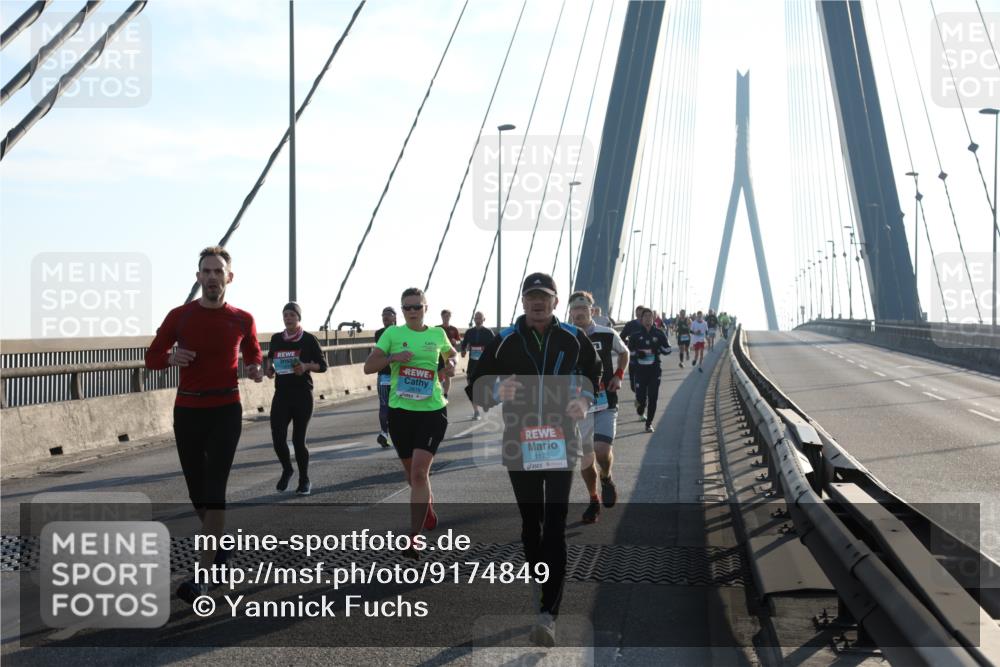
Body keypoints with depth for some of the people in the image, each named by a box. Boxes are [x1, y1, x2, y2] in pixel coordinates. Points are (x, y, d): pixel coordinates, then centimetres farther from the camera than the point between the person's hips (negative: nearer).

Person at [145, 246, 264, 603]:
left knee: (214, 489, -10)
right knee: (196, 488, 10)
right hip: (187, 411, 2)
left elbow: (253, 355, 17)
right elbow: (152, 358, 5)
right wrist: (170, 357, -18)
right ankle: (217, 541, 37)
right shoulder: (179, 316, -2)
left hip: (226, 411, -2)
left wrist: (256, 370, -6)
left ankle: (202, 574, -11)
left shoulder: (242, 320, 0)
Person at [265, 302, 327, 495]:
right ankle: (286, 470, 25)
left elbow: (322, 365, 0)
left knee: (298, 439, -1)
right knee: (277, 438, -5)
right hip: (281, 394, 3)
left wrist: (307, 366, -18)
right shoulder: (276, 339, 6)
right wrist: (269, 368, 1)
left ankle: (304, 481, 18)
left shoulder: (309, 339, -4)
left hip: (302, 395, -3)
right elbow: (270, 358, 23)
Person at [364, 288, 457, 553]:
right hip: (401, 410, 2)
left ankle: (413, 539, -13)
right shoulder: (392, 334, 0)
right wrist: (393, 357, -18)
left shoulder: (437, 334, 5)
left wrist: (451, 364, 4)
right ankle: (428, 502, 48)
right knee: (412, 472, 14)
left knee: (419, 471, -15)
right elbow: (368, 367, -2)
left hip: (432, 410, -1)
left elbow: (451, 353, 26)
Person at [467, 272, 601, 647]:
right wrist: (497, 392, -20)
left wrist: (585, 399, -6)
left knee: (555, 526, -10)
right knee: (531, 523, 12)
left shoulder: (573, 339, 2)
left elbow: (594, 375, 16)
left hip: (561, 443, -1)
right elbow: (476, 388, 3)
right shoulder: (504, 342, 0)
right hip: (520, 444, 1)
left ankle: (549, 612, -16)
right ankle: (540, 593, 30)